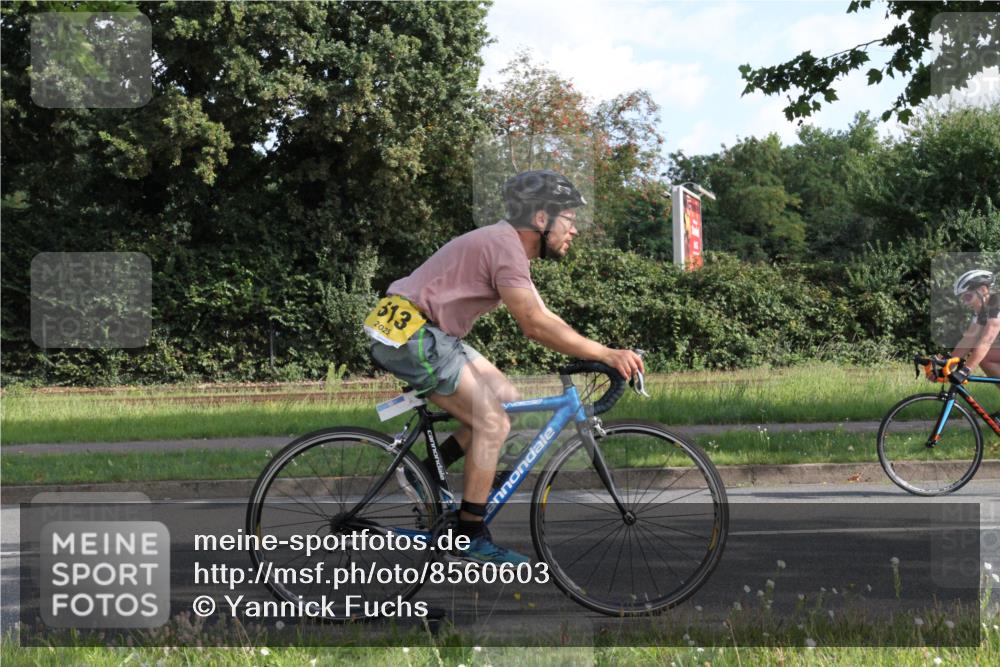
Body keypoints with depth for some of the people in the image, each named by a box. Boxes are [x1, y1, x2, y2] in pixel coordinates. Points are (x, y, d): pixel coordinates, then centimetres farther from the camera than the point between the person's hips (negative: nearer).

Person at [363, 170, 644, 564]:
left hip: (427, 335, 10)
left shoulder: (508, 244, 15)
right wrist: (606, 354, -26)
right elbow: (536, 326, -28)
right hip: (410, 334, -10)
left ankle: (428, 475, 13)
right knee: (493, 422, -11)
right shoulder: (505, 247, -18)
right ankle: (472, 539, -5)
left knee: (506, 398, 10)